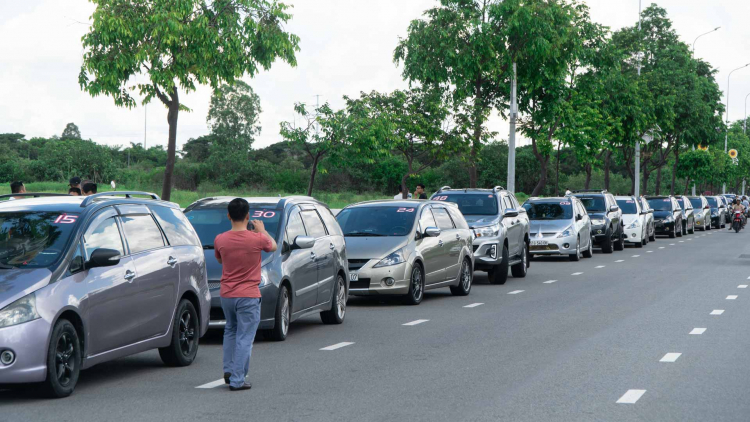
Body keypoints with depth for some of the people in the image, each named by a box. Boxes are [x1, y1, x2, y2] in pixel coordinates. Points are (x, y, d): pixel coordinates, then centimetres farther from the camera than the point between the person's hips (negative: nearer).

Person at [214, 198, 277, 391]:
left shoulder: (220, 240, -6)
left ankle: (229, 370, 21)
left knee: (230, 330, 25)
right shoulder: (257, 239, -14)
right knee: (244, 337, 1)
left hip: (226, 294, 4)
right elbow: (273, 246, 10)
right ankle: (237, 380, -1)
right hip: (248, 296, -4)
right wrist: (261, 230, 25)